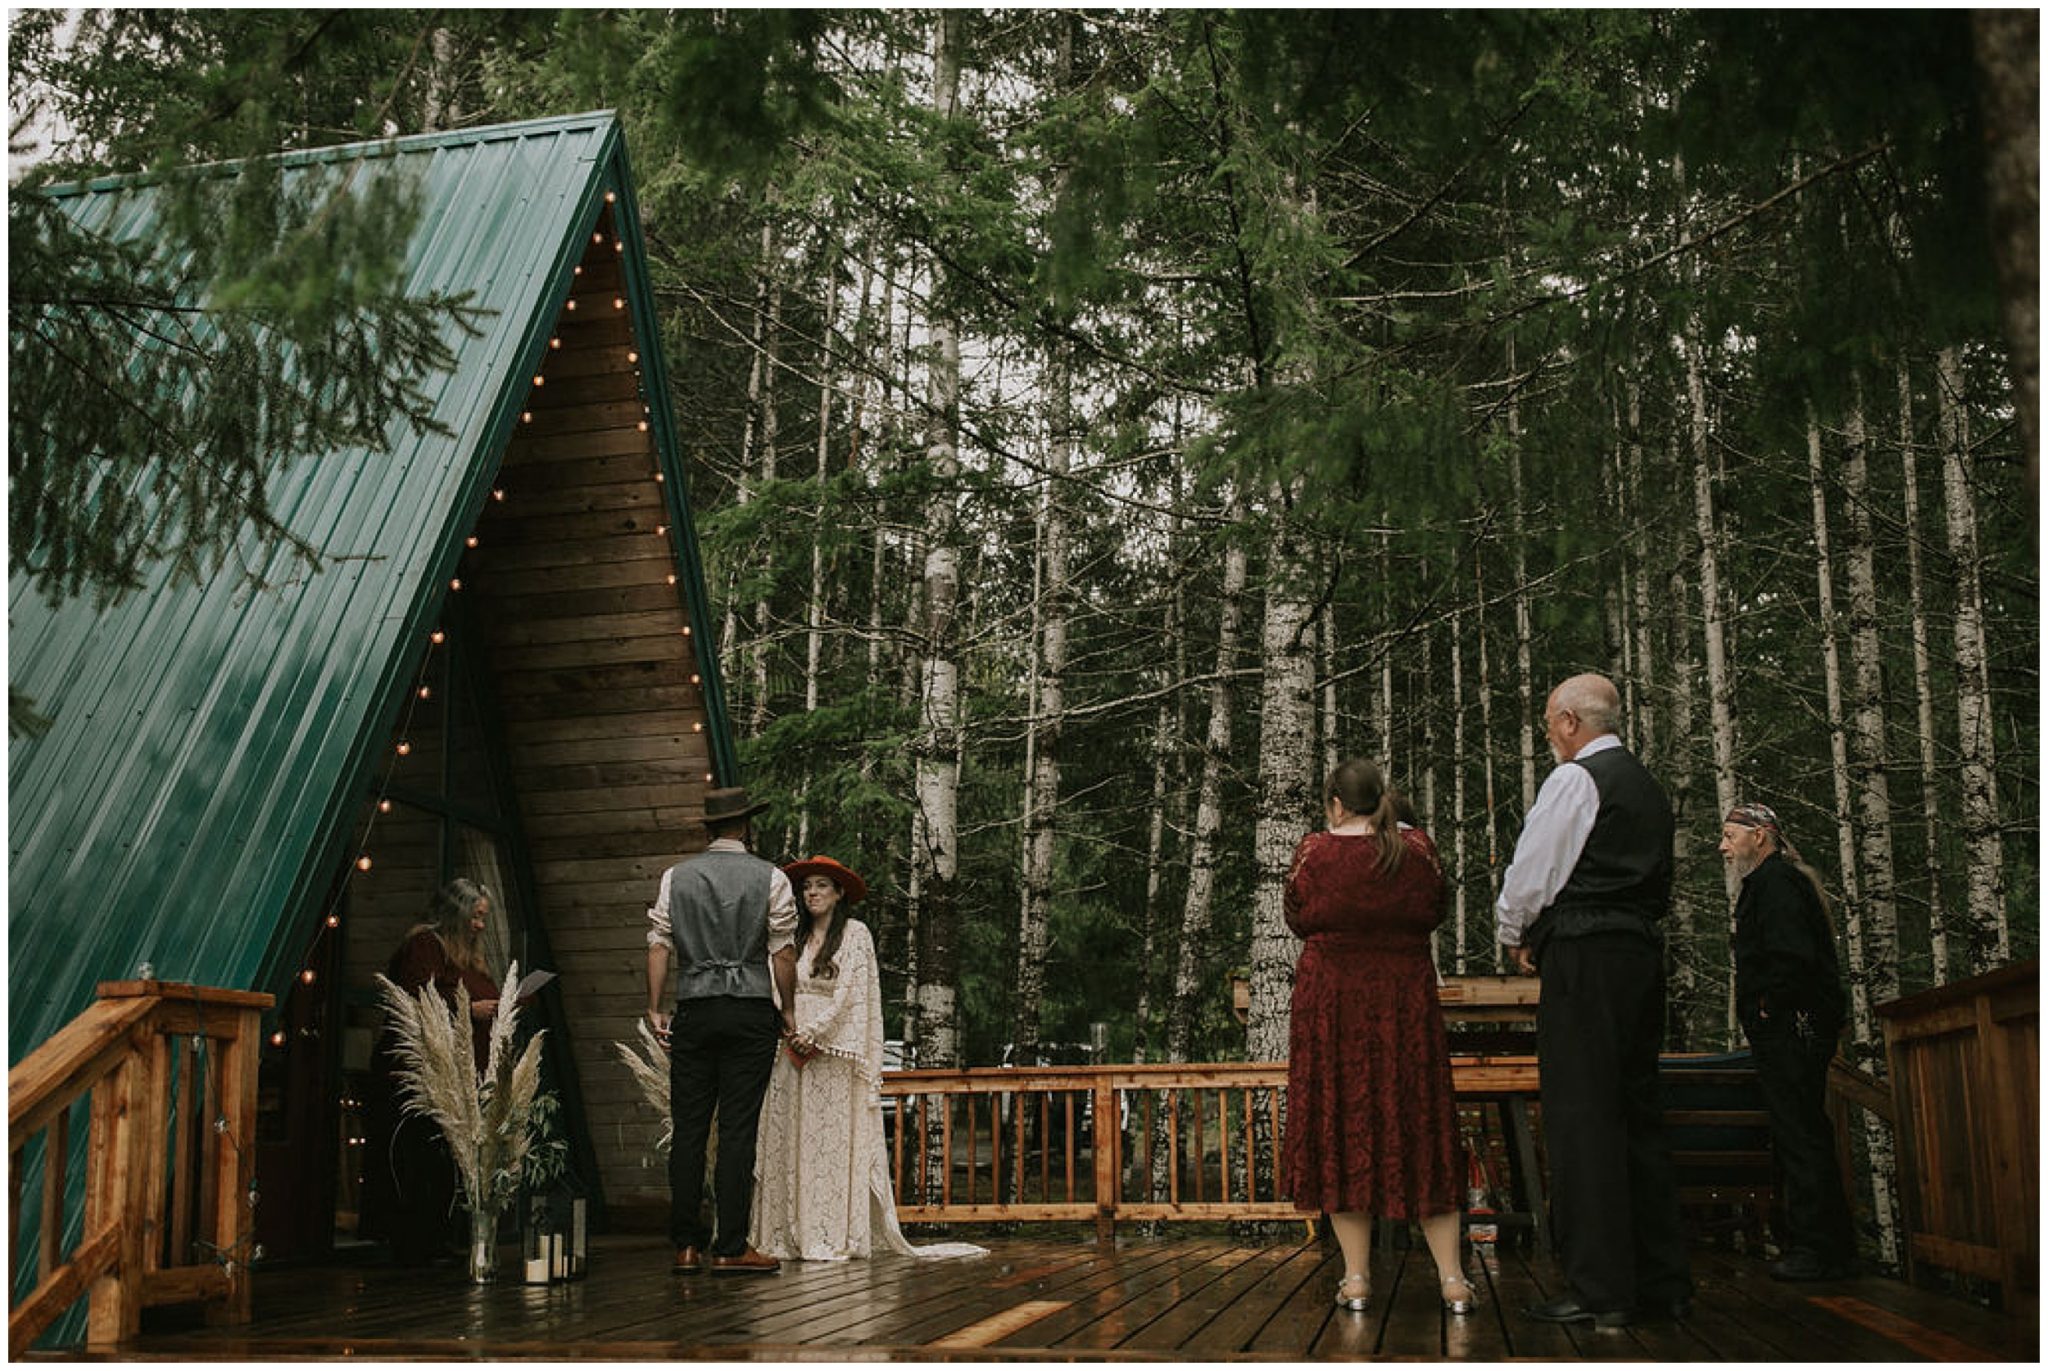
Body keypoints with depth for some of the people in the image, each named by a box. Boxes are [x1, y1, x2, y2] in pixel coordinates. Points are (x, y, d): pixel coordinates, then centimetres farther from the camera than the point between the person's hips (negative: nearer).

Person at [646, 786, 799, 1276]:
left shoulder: (675, 876, 7)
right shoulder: (770, 878, 1)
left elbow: (659, 945, 3)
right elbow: (783, 951, -1)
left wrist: (654, 1008, 6)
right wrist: (787, 1009, 7)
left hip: (693, 1011, 2)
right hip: (751, 1010, -2)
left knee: (688, 1129, 5)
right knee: (738, 1130, -2)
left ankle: (686, 1247, 8)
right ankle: (730, 1249, -1)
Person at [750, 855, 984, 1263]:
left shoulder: (855, 934, 2)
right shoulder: (795, 938, 16)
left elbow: (849, 993, -6)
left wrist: (814, 1031, -13)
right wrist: (788, 1031, -6)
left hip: (834, 1052, -5)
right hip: (792, 1053, 5)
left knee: (833, 1140, -6)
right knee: (789, 1141, 0)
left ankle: (833, 1237, -5)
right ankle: (792, 1235, 2)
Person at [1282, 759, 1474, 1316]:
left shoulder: (1314, 851, -7)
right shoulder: (1417, 847, -2)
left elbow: (1297, 920, 4)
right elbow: (1434, 914, 10)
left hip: (1332, 1002, -2)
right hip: (1405, 999, 2)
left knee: (1340, 1126, 6)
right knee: (1417, 1127, 7)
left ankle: (1356, 1278, 6)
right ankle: (1452, 1278, 5)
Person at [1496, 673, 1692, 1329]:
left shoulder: (1574, 778, -6)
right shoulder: (1647, 784, 20)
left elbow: (1531, 870, -8)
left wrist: (1516, 936, 10)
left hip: (1584, 954, -9)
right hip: (1642, 949, 9)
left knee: (1582, 1115, -8)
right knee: (1637, 1111, 11)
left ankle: (1600, 1288, -10)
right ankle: (1662, 1280, 13)